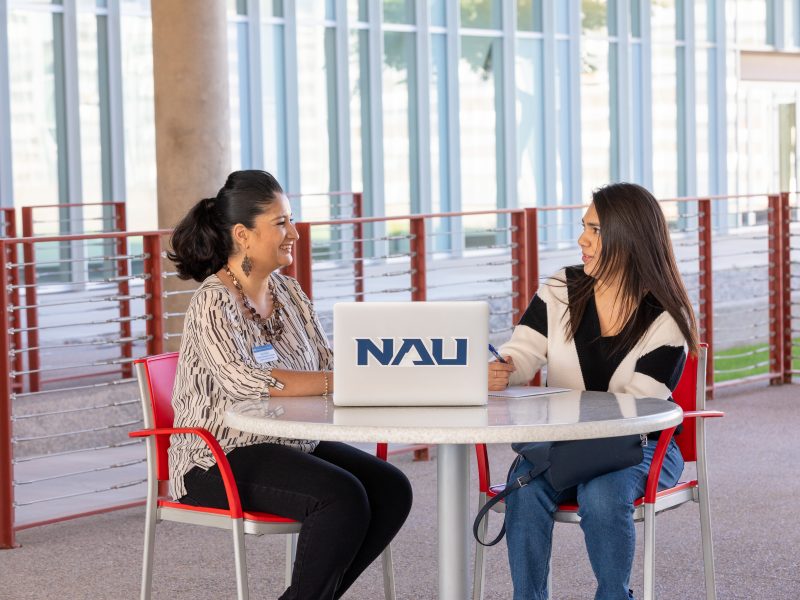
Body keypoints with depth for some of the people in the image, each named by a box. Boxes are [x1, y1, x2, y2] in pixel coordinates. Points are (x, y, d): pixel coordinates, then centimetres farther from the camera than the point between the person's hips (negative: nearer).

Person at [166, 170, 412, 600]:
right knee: (343, 496, -28)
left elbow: (325, 363, 8)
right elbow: (242, 381, -28)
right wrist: (339, 382, -28)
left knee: (391, 490, -10)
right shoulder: (213, 302, -14)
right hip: (221, 459, -8)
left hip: (292, 446, 8)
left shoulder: (289, 292, 10)